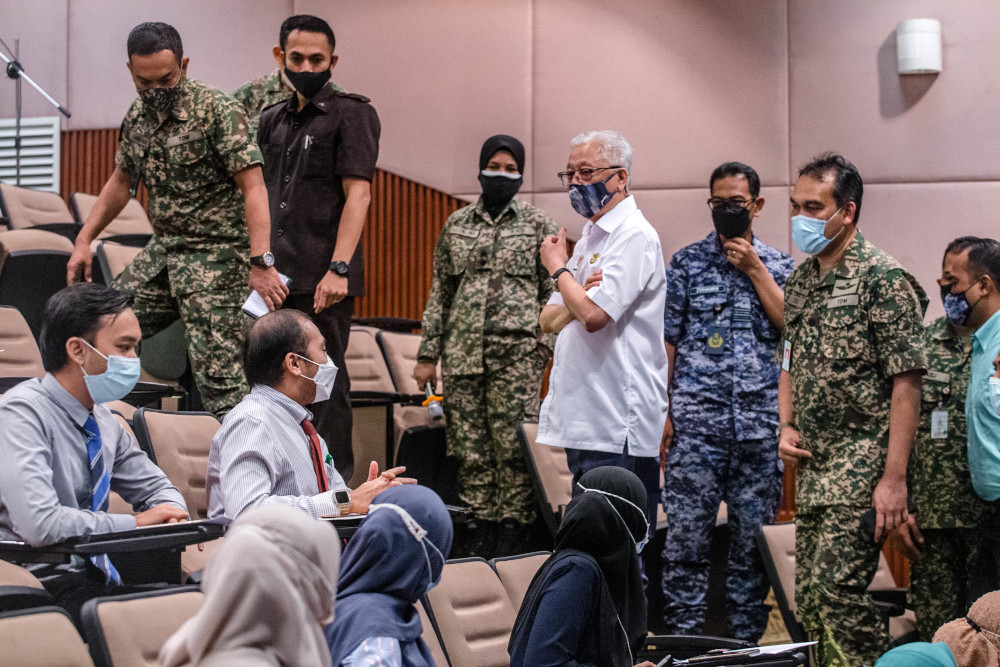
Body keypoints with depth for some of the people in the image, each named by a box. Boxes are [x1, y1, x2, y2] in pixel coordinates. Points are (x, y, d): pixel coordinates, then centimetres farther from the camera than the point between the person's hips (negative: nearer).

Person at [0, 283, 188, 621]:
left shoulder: (102, 419, 13)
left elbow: (154, 487, 25)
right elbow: (39, 524, -25)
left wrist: (173, 516, 0)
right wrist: (134, 523, -13)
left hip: (95, 578, 8)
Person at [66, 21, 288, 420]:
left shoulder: (218, 111, -15)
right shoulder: (138, 116, 7)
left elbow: (253, 188, -21)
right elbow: (121, 182, 22)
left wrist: (260, 264, -30)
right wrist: (84, 241, 16)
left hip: (215, 256, -8)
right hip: (161, 253, 8)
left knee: (216, 370, -12)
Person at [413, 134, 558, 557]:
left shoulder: (538, 225, 7)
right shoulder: (456, 225, 14)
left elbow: (554, 291, 7)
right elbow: (440, 292, 16)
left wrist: (549, 340, -6)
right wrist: (428, 354, 12)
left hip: (517, 351, -3)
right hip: (463, 350, 3)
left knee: (512, 443, -8)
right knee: (469, 445, 1)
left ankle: (512, 530, 1)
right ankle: (483, 527, 9)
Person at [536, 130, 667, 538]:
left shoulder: (634, 236, -10)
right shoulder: (589, 238, 20)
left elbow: (593, 315, -22)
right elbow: (548, 321, 17)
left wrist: (557, 268, -4)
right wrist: (574, 299, -7)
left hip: (617, 423, -10)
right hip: (582, 419, 10)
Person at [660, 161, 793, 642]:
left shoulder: (778, 265, 12)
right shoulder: (687, 263, 7)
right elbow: (667, 341, 4)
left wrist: (755, 268, -5)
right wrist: (661, 413, -3)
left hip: (760, 424, 2)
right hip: (696, 421, -2)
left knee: (753, 538, 5)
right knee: (687, 534, -4)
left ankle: (746, 642, 13)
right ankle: (681, 639, 2)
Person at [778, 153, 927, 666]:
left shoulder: (882, 278, -10)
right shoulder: (801, 280, 13)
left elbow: (906, 383, -14)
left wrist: (894, 478, -18)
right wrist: (785, 428, 7)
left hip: (860, 463, -8)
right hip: (812, 465, 8)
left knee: (838, 588, -15)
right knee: (809, 596, 8)